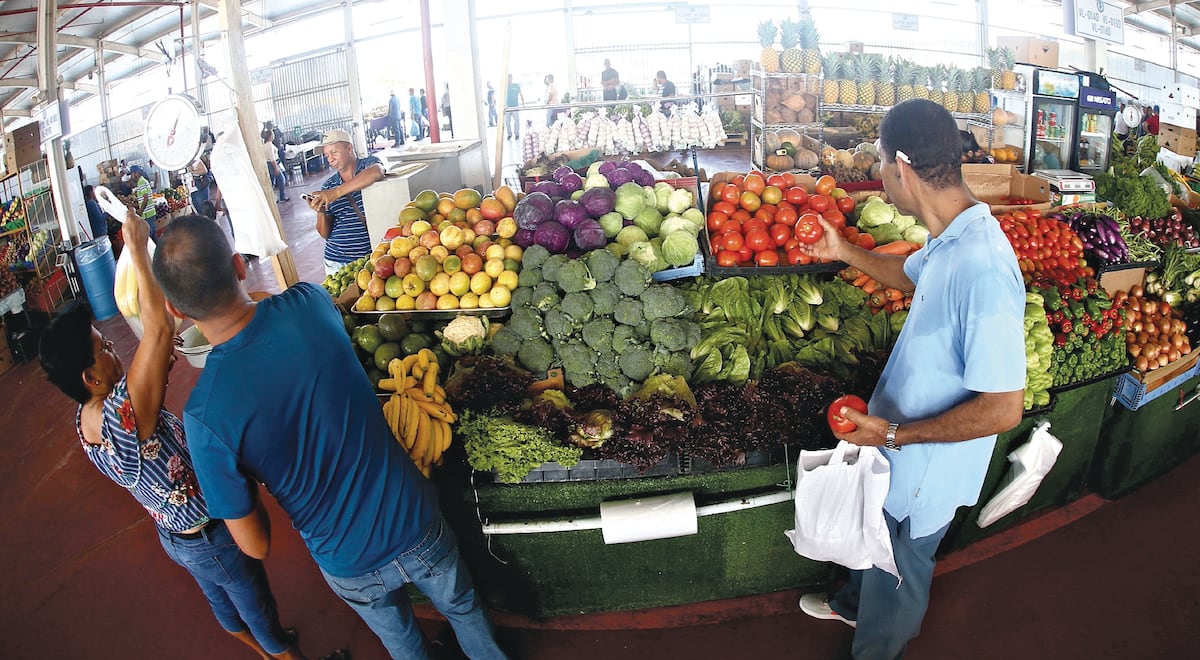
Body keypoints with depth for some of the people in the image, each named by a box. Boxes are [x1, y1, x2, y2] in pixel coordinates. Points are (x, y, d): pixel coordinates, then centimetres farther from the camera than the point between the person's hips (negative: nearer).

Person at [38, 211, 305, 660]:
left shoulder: (85, 419, -9)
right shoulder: (121, 415, -38)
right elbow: (159, 329, -47)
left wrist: (159, 361, -10)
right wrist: (137, 248, -38)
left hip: (173, 534, 9)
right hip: (211, 538, -9)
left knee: (221, 601, 31)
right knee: (258, 608, 17)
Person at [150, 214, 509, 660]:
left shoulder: (204, 415, -27)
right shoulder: (310, 303, -21)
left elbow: (255, 546, -14)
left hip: (351, 568, -1)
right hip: (417, 527, 1)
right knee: (463, 608, 32)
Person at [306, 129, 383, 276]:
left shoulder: (369, 163, 1)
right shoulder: (328, 185, 9)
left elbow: (376, 173, -28)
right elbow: (325, 234, 9)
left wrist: (337, 192, -28)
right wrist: (320, 212, -11)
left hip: (372, 256, -3)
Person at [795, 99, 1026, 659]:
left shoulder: (980, 267, -36)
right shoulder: (951, 238, -6)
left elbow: (1003, 409, -33)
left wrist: (896, 434, -27)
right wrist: (844, 251, 21)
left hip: (928, 466, -9)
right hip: (898, 442, 9)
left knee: (900, 573, 19)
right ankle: (852, 603, 61)